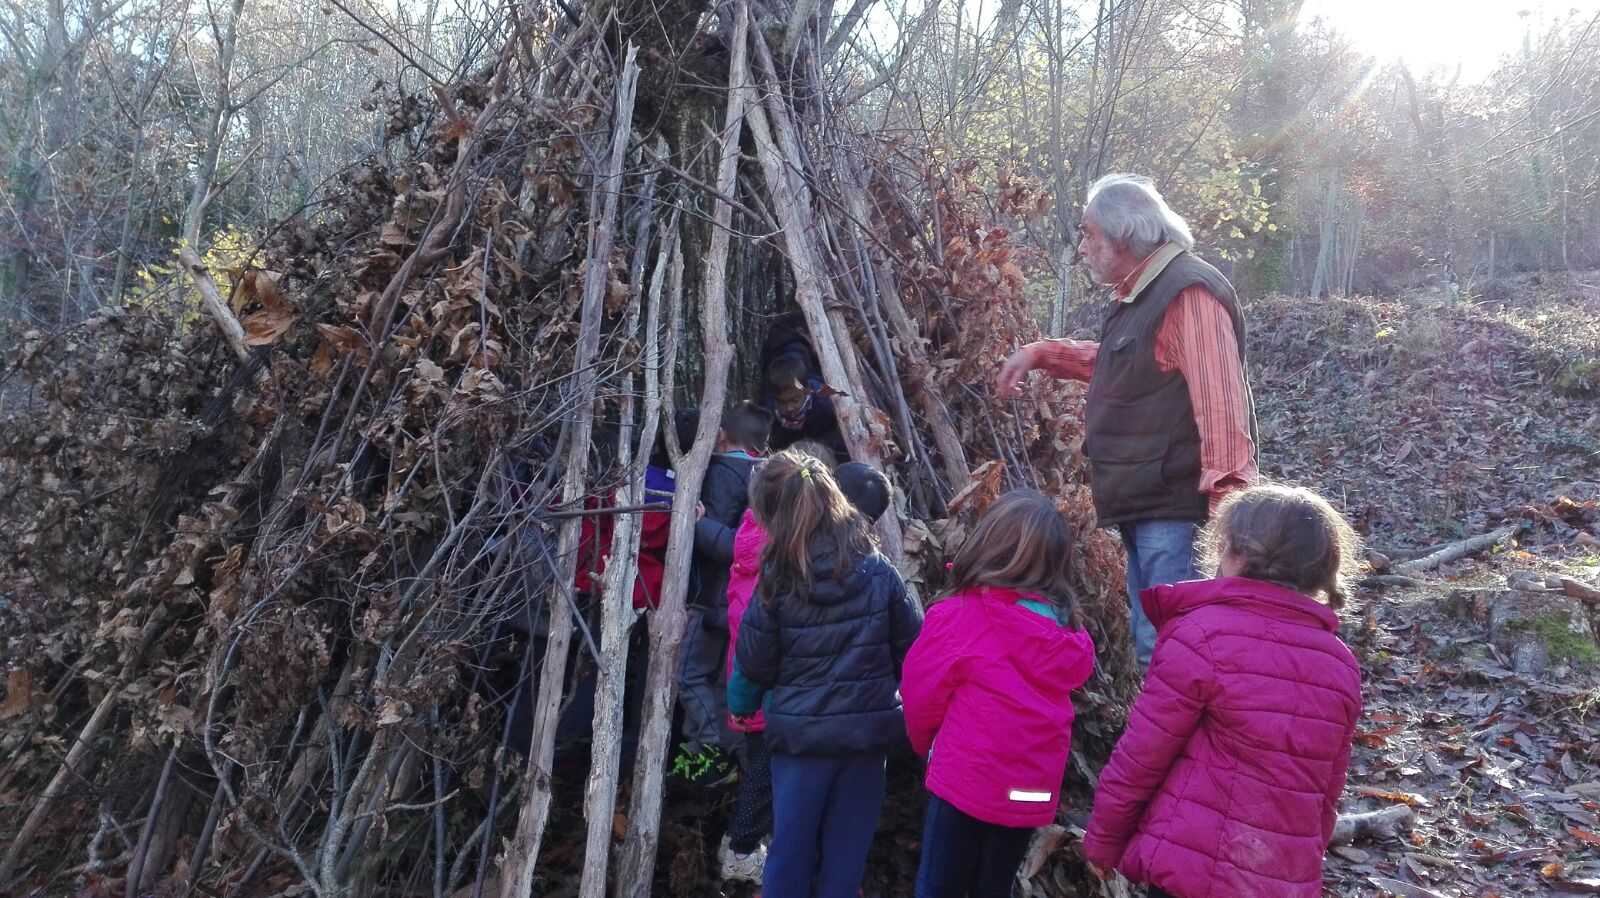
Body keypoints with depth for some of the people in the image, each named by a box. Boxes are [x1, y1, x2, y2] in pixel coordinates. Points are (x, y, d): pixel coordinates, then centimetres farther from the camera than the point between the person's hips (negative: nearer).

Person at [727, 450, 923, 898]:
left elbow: (754, 664, -6)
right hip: (867, 729, 2)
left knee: (790, 848, 13)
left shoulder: (777, 579, -12)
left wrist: (740, 706, 14)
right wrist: (891, 695, 16)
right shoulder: (878, 571, -7)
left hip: (800, 733, -1)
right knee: (847, 850, 14)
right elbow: (913, 647, -1)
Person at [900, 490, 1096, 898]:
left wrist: (924, 743, 14)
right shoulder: (1065, 630, -3)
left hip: (967, 783, -5)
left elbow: (921, 694, -8)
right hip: (1032, 789, 5)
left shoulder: (957, 617, -17)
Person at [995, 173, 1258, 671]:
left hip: (1177, 510, -10)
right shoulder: (1139, 293, 16)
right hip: (1144, 506, 11)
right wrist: (1039, 353, 24)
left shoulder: (1189, 293, -17)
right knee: (1150, 643, 17)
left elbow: (1222, 409, -23)